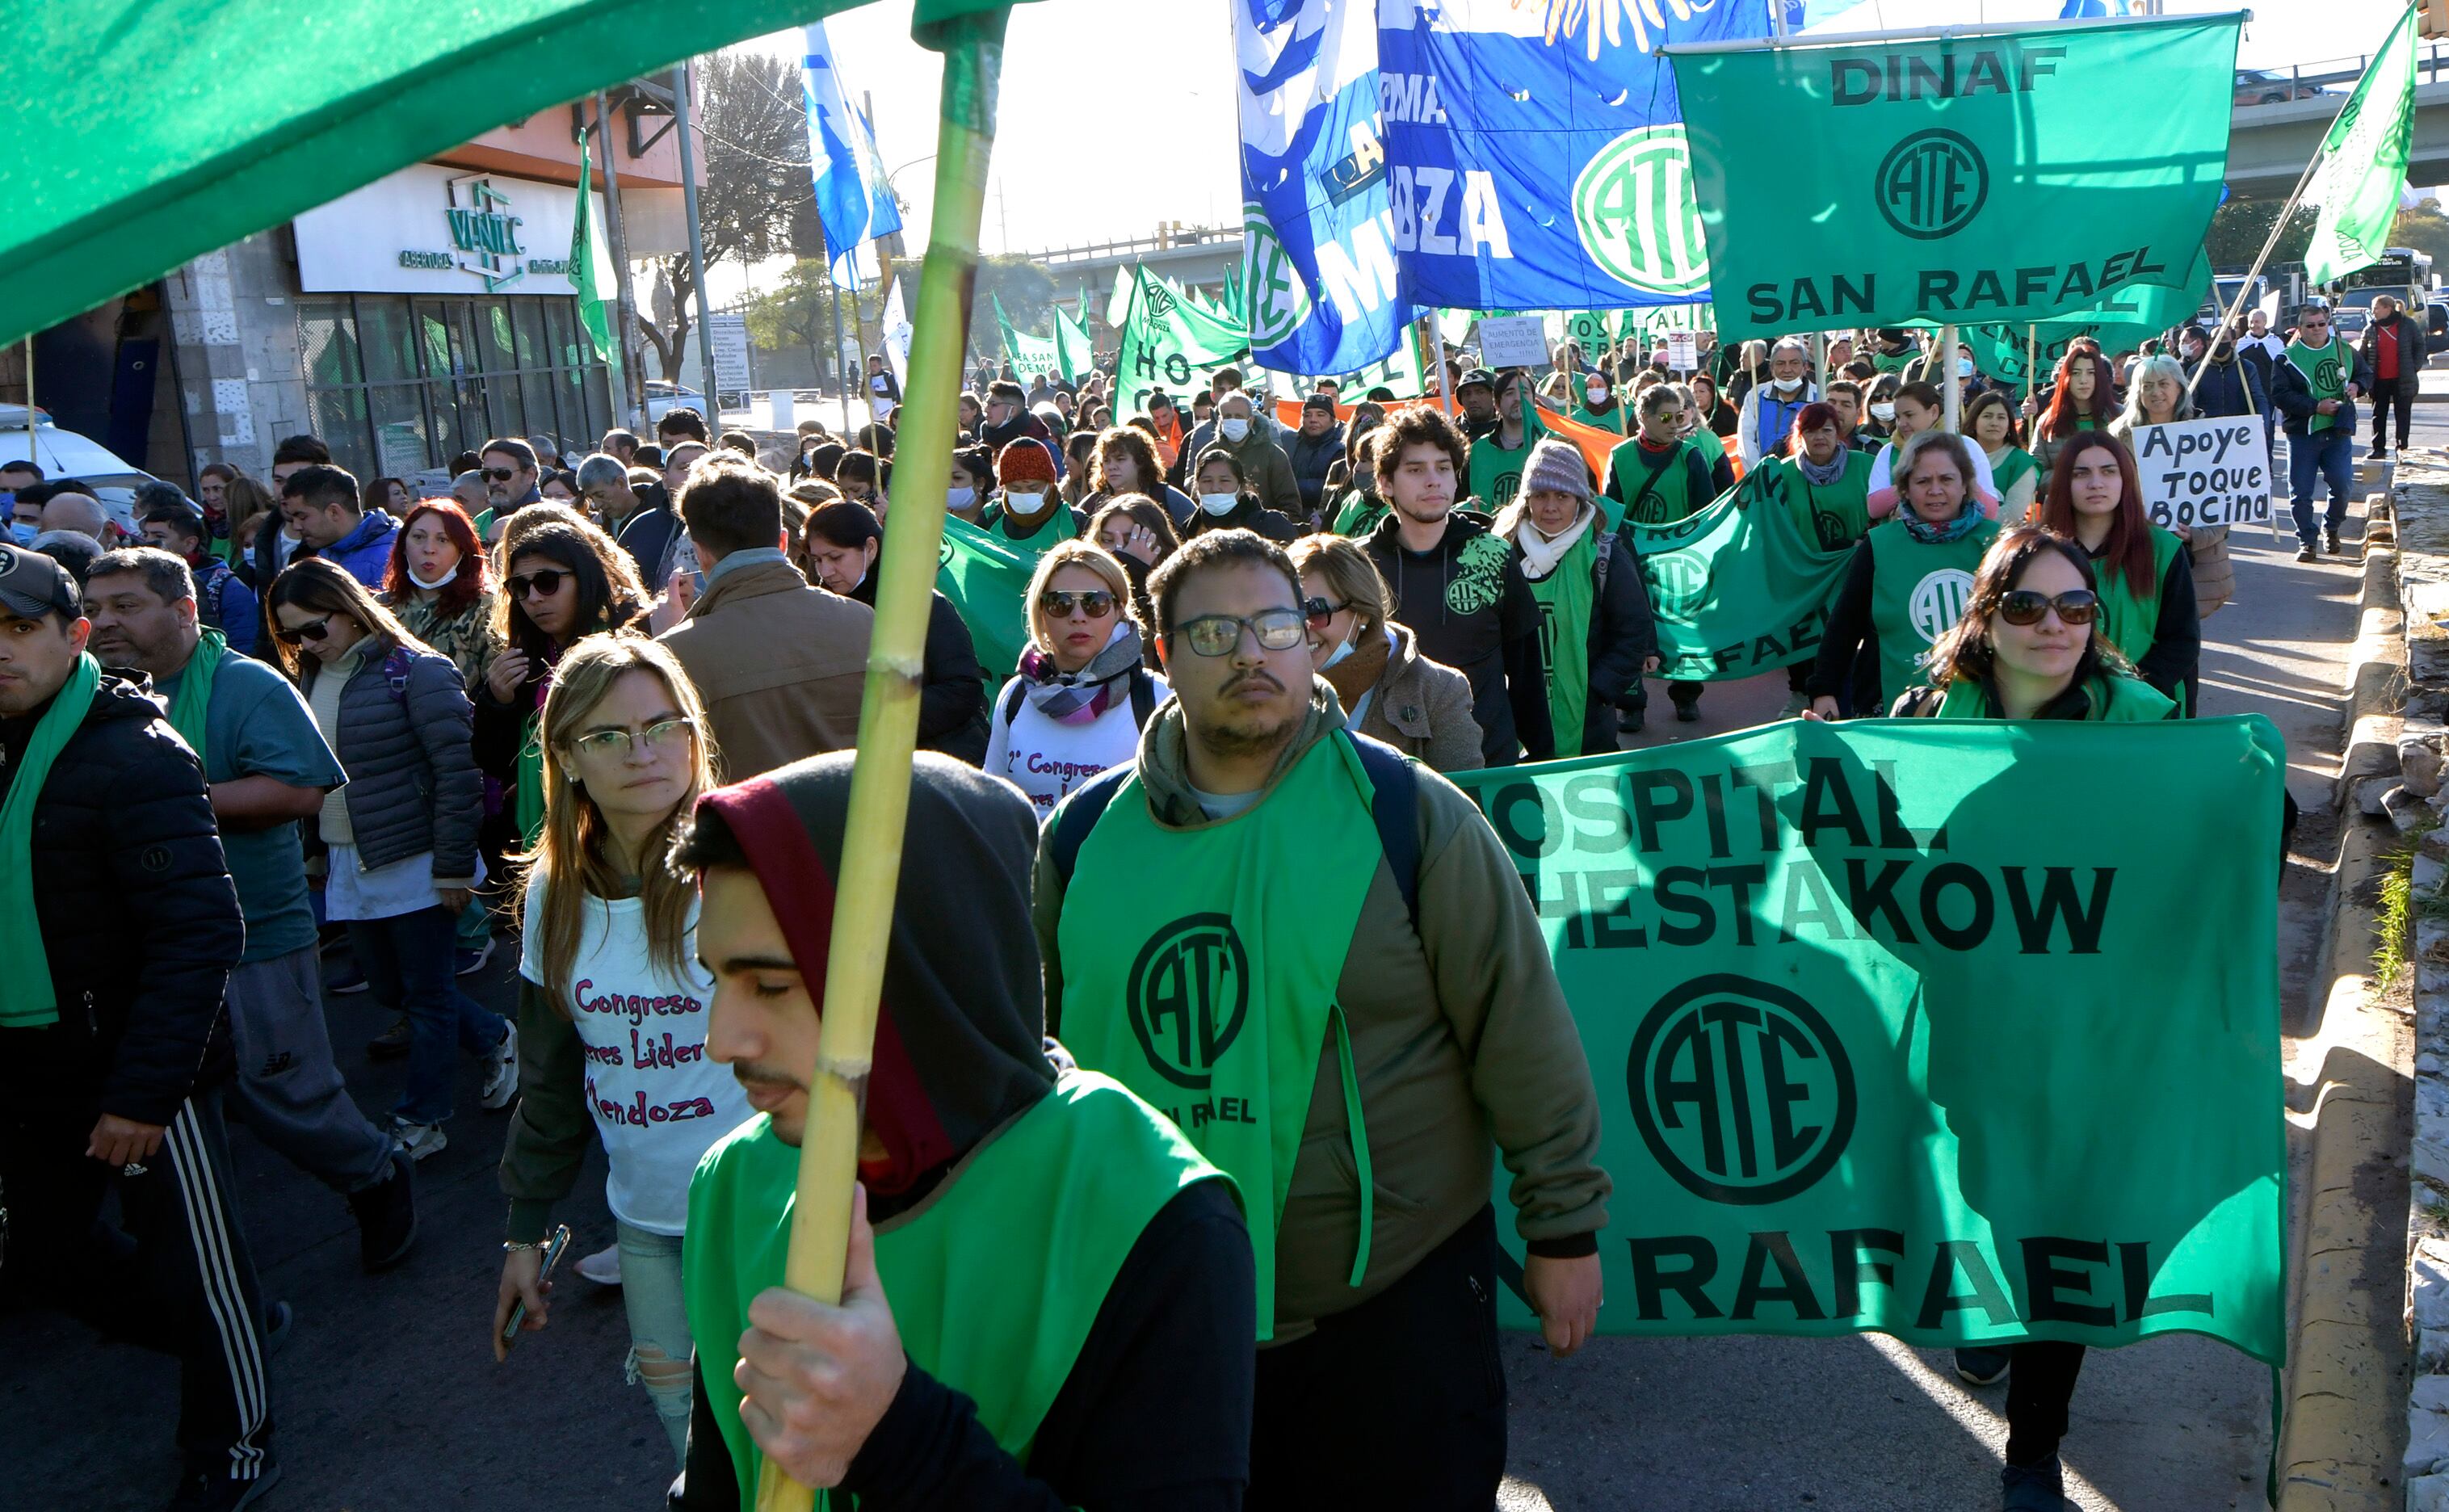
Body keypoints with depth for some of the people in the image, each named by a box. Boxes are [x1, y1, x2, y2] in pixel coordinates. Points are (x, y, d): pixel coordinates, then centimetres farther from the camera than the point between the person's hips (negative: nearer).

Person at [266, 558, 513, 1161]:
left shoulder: (414, 671, -13)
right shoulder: (309, 680, 8)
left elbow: (457, 771, -15)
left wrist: (454, 866, -16)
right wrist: (314, 852, 8)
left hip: (414, 862, -7)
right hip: (348, 867, 8)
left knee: (426, 994, 3)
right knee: (389, 987, 14)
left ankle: (420, 1123, 16)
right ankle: (494, 1038, 35)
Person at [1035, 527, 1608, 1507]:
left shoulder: (1408, 814, -9)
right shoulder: (1085, 836, 0)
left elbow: (1522, 1030, -6)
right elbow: (1035, 1044, 13)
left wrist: (1564, 1227, -3)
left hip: (1393, 1307, -2)